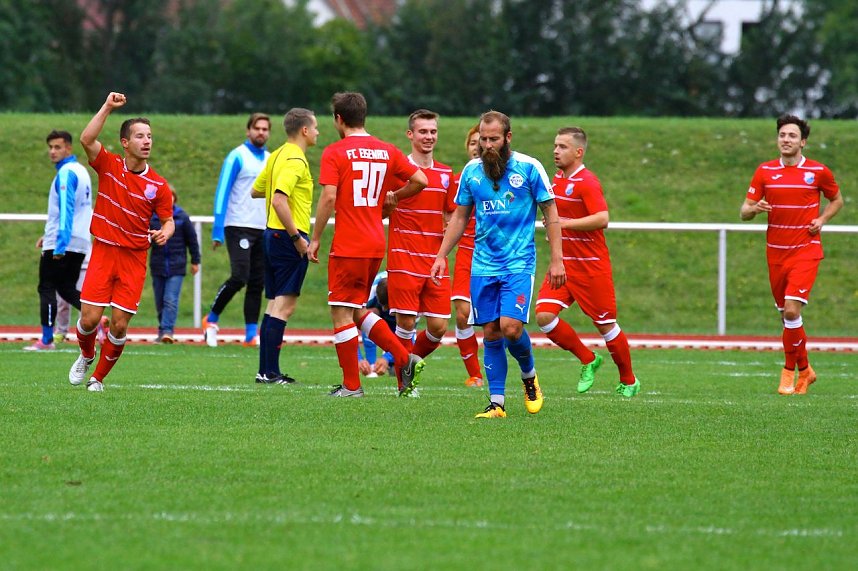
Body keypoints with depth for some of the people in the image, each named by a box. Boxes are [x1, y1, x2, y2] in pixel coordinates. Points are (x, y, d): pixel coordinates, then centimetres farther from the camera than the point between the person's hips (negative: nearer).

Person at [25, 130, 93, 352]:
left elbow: (66, 210, -21)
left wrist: (59, 245, -24)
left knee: (46, 289, -2)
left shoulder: (66, 173, -14)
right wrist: (49, 235, 26)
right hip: (80, 244, 9)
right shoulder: (81, 171, 16)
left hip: (62, 244, -9)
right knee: (67, 289, 14)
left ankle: (46, 340, -2)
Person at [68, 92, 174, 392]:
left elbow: (168, 220, 6)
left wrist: (164, 233, -17)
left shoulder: (158, 184, 0)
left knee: (119, 325, -4)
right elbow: (87, 139, -18)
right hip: (103, 253, -1)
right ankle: (86, 356, 26)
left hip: (134, 259, 1)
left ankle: (99, 377, 16)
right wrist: (108, 107, -20)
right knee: (89, 318, -8)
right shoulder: (108, 165, -2)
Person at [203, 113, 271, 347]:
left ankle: (251, 334, 5)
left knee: (257, 283, 3)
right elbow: (222, 193, -7)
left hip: (264, 230, 6)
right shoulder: (237, 157, -4)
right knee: (239, 277, -16)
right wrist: (218, 230, -14)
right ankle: (211, 318, 3)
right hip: (239, 228, -6)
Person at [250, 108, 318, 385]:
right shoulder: (295, 160, -15)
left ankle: (265, 370, 13)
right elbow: (278, 200, -25)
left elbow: (256, 191, 24)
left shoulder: (277, 155, 14)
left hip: (272, 235, 10)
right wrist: (297, 238, -23)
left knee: (274, 305, 12)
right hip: (288, 237, -10)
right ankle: (271, 372, -11)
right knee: (285, 305, -9)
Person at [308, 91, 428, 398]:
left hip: (347, 247, -7)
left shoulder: (334, 153, -8)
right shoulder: (387, 151, 8)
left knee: (342, 314, 1)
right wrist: (392, 197, 23)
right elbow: (420, 180, 6)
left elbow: (328, 198, -16)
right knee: (357, 310, 18)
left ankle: (351, 385, 3)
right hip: (376, 245, 7)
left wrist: (315, 239, -8)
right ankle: (405, 359, 5)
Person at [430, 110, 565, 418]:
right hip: (483, 264, 4)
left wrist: (556, 260, -5)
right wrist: (441, 255, 10)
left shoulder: (529, 168, -5)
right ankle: (497, 403, 4)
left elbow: (551, 215, 0)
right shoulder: (471, 171, 6)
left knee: (511, 328, -16)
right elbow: (460, 217, 16)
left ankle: (529, 375, 14)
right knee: (491, 333, 0)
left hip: (519, 262, -4)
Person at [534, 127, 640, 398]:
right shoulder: (558, 179, 11)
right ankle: (588, 360, 10)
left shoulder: (587, 182, -15)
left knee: (606, 325, 1)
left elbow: (601, 219, -28)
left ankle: (628, 381, 20)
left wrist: (565, 223, -27)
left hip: (591, 268, -7)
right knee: (544, 316, -9)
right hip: (563, 264, 7)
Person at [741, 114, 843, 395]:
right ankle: (804, 370, 26)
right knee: (785, 313, 9)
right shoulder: (765, 171, 3)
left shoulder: (818, 172, -3)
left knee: (792, 310, -18)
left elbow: (837, 199, 14)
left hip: (806, 251, -4)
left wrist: (822, 219, -5)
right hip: (776, 253, 4)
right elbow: (744, 211, 4)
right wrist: (753, 209, -19)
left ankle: (790, 370, -1)